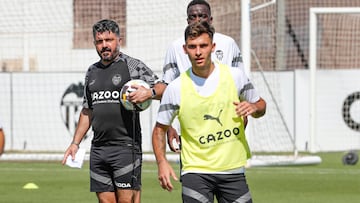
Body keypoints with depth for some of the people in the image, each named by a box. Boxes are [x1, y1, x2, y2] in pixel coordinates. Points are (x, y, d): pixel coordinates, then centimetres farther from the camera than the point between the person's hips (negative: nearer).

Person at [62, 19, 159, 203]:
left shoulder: (132, 66, 0)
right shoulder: (92, 72, 17)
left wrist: (148, 93, -26)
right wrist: (75, 143, 20)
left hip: (125, 146, -6)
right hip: (98, 148, 6)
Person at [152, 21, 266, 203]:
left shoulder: (235, 76, 0)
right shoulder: (176, 88, -4)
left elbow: (261, 105, 14)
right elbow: (160, 128, 7)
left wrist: (253, 107, -10)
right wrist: (162, 162, -9)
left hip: (232, 169, 2)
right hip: (195, 172, -2)